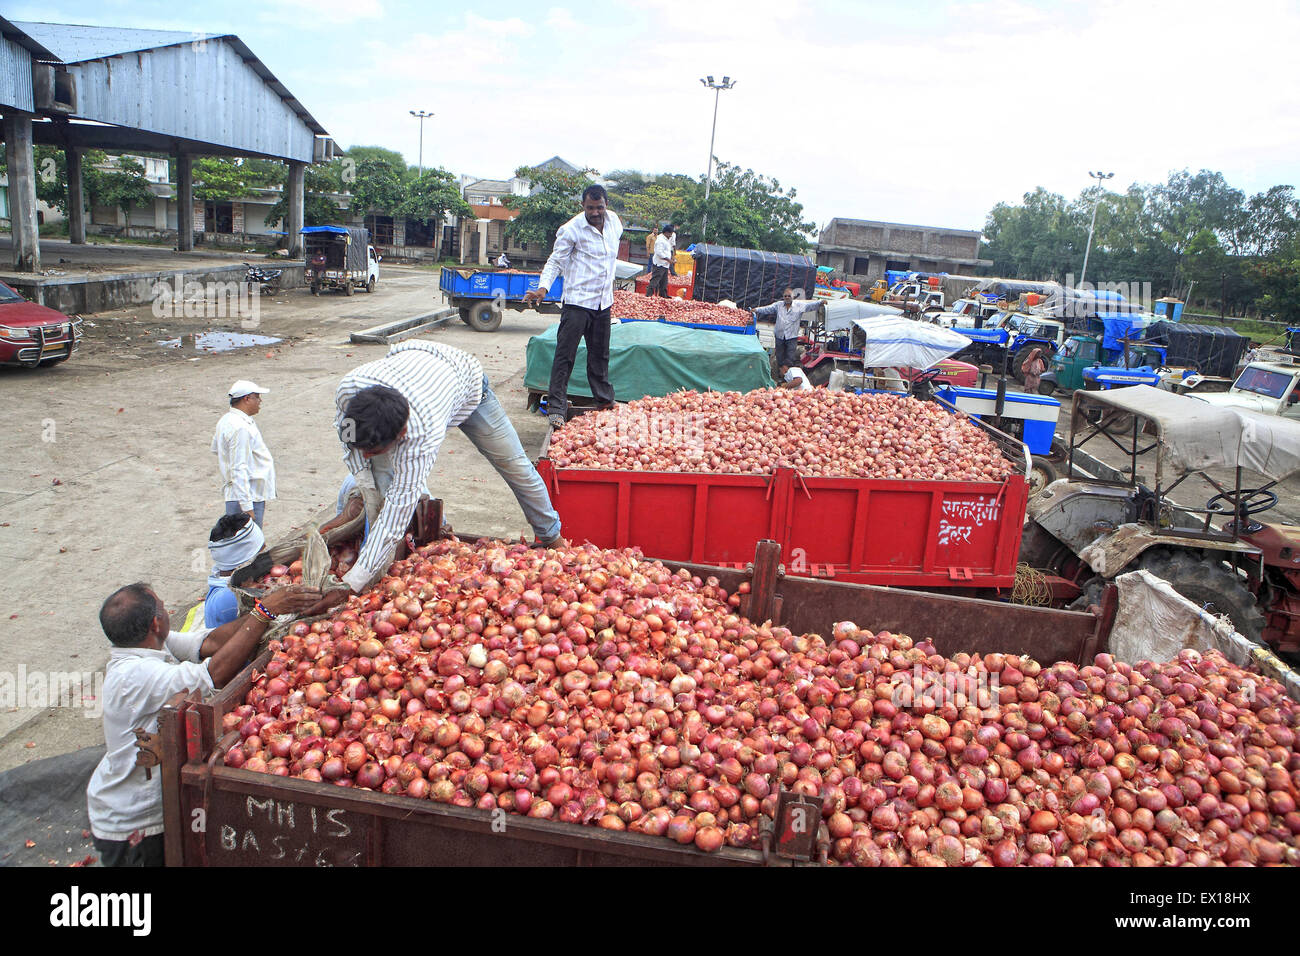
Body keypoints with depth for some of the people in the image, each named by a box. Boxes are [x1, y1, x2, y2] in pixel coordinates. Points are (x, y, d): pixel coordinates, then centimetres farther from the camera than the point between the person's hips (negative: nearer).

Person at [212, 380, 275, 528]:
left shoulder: (227, 420, 12)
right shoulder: (240, 428, -21)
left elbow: (215, 449, 29)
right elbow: (239, 470, -25)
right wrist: (246, 507, -25)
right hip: (248, 497, -11)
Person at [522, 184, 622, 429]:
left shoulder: (614, 221, 7)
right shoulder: (571, 229, -11)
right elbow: (555, 262, -8)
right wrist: (543, 288, -24)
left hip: (603, 303, 6)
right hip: (577, 302, -5)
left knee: (600, 355, 16)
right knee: (565, 355, -7)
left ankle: (605, 401, 29)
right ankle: (556, 408, -4)